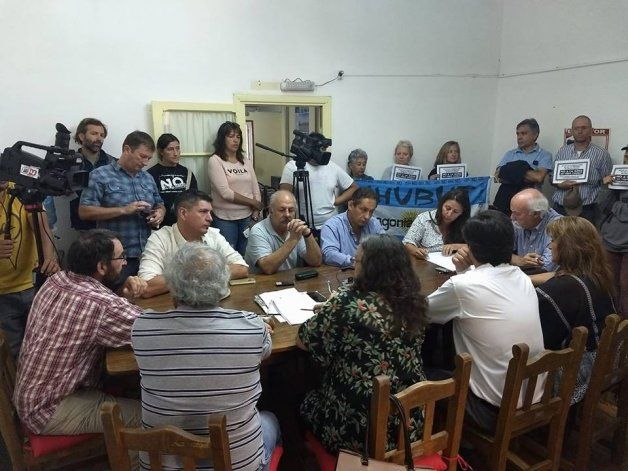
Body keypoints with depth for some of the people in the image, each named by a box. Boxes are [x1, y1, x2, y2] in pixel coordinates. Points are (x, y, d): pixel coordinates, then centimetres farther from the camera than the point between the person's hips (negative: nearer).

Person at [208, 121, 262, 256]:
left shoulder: (245, 161, 12)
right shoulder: (215, 160, -5)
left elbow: (256, 189, 9)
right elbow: (226, 193, -15)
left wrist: (256, 212, -4)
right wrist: (253, 202, -9)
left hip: (247, 217, 5)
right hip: (225, 219, -4)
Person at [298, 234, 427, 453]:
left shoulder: (347, 300, -23)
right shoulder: (411, 299, -6)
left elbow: (303, 341, -10)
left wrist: (327, 313, 7)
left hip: (359, 429, -5)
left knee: (308, 402, 25)